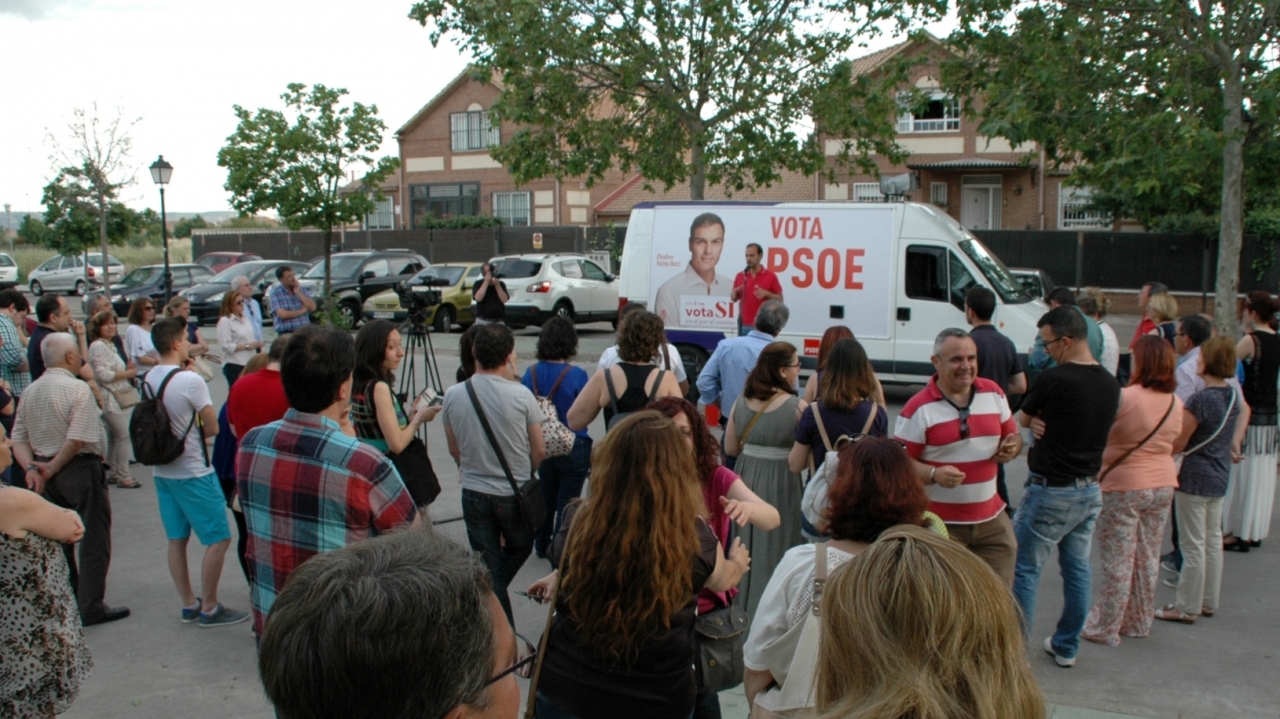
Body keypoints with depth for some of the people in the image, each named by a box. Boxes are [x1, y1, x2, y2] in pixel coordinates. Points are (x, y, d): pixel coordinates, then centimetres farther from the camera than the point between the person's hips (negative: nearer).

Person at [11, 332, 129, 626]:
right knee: (93, 541, 3)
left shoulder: (30, 392, 6)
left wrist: (31, 468, -8)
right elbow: (78, 439, -23)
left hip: (49, 477, 7)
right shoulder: (78, 389, -16)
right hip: (80, 469, -7)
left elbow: (18, 439, 3)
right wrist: (51, 470, -12)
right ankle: (91, 607, 8)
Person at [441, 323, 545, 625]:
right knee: (519, 549, 23)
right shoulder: (521, 395, -15)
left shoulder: (453, 395, -8)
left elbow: (454, 450, 5)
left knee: (488, 568, 13)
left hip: (474, 494, 2)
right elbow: (538, 451, -4)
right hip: (516, 493, -2)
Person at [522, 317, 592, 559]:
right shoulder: (576, 375, -17)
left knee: (546, 496, 22)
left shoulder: (531, 373, -4)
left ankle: (542, 546, 36)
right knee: (567, 502, 8)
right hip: (573, 447, -5)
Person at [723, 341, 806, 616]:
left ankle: (744, 602, 31)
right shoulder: (797, 407, -14)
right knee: (777, 547, 6)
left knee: (747, 543, 18)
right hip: (781, 482, -5)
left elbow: (730, 448, 7)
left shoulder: (741, 401, 1)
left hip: (746, 477, 5)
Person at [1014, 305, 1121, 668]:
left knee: (1024, 570, 3)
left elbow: (1023, 418, -4)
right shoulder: (1110, 384, 3)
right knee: (1077, 570, 15)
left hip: (1050, 491, -7)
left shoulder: (1053, 379, -19)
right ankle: (1066, 647, 26)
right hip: (1089, 490, 8)